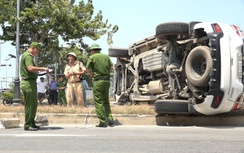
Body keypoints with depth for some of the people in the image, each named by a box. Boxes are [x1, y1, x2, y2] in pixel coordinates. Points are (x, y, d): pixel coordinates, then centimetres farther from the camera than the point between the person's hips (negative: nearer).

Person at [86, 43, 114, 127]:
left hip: (98, 81, -5)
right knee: (106, 101, 17)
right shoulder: (106, 56, 12)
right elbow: (111, 67, 10)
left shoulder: (92, 57, -2)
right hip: (107, 80, 5)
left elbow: (88, 69, -3)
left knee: (98, 102, -1)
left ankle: (103, 122, -5)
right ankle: (109, 118, 5)